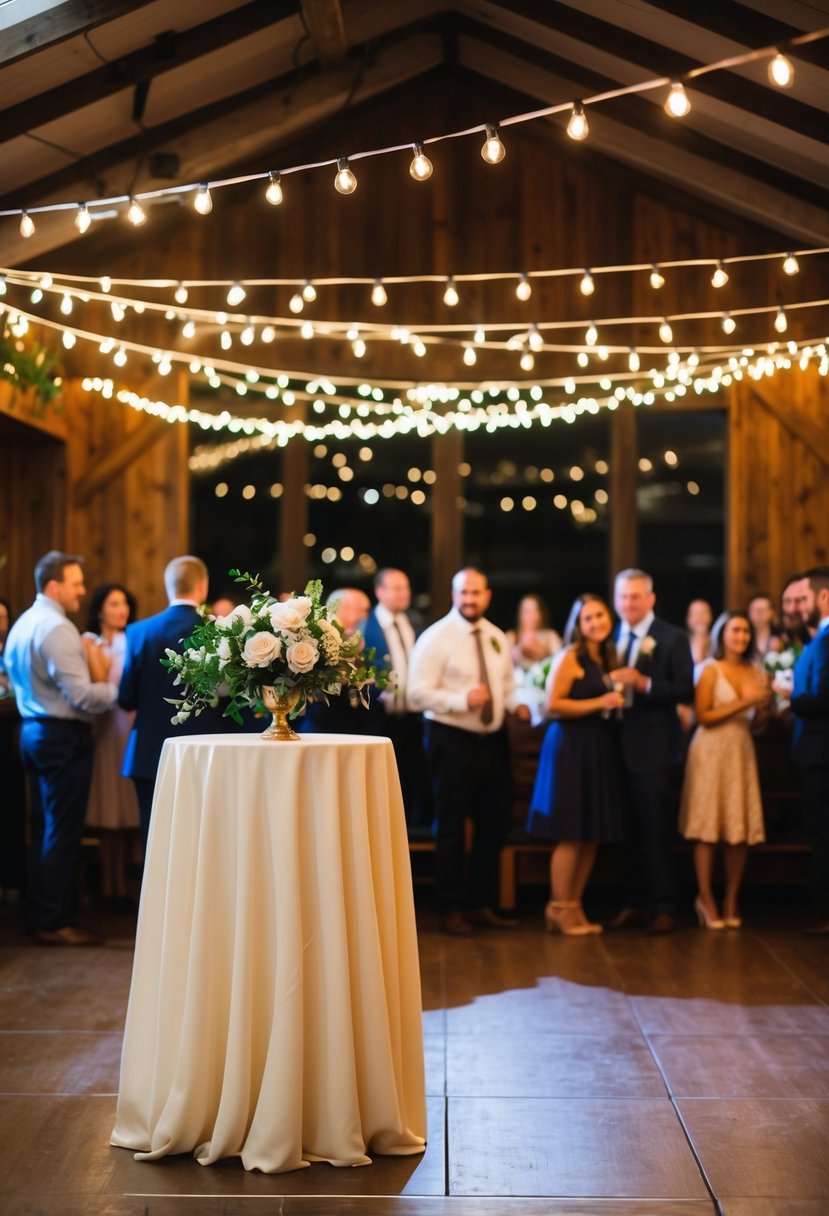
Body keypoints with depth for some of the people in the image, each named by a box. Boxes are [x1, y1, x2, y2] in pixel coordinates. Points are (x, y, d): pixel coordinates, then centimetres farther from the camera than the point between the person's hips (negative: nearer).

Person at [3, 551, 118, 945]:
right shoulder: (57, 628, -19)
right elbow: (82, 695, -23)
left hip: (34, 731, 10)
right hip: (63, 736, -10)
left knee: (43, 828, 15)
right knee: (63, 831, -4)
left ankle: (40, 913, 21)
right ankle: (55, 923, 0)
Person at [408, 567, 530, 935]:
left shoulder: (497, 638, 9)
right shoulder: (436, 638, -11)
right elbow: (418, 693, -16)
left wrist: (516, 704, -3)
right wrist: (463, 700, -27)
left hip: (492, 740, 7)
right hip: (452, 740, -7)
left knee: (493, 825, 13)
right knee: (451, 829, 2)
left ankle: (481, 905, 27)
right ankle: (451, 910, 14)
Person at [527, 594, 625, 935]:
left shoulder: (607, 658, 15)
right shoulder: (572, 656, -7)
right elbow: (553, 704, -15)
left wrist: (618, 701, 6)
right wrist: (600, 703, -15)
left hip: (601, 749, 7)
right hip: (572, 746, -7)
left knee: (593, 835, 8)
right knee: (572, 834, -5)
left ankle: (575, 907, 16)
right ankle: (559, 908, 4)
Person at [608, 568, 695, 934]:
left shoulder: (672, 639, -4)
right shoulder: (612, 638, 12)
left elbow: (686, 692, -11)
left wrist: (644, 683, -21)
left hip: (655, 751, -5)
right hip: (621, 748, 5)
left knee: (657, 832, -1)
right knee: (631, 832, 11)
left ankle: (664, 907, 7)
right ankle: (635, 904, 18)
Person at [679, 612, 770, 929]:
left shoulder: (753, 673, 11)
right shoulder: (711, 670, -3)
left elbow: (757, 724, 13)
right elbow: (704, 716, -11)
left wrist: (762, 706, -7)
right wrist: (743, 703, -14)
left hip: (742, 751, 5)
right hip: (712, 751, -5)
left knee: (741, 828, 1)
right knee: (708, 827, -4)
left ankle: (731, 899, 9)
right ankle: (705, 898, 4)